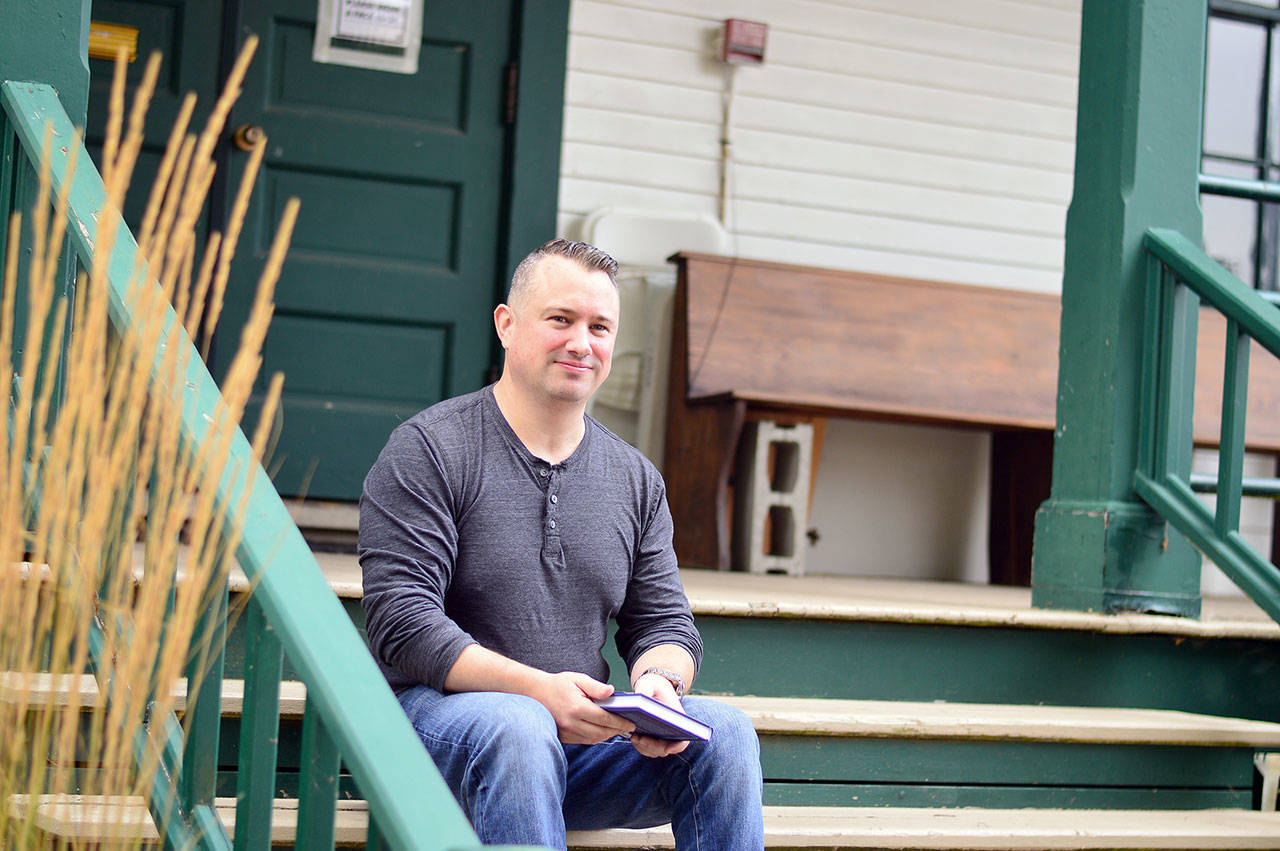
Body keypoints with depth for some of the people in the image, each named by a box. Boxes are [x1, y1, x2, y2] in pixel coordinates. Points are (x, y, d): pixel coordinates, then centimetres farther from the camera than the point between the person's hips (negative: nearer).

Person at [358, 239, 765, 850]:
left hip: (582, 729, 5)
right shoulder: (426, 451, -4)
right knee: (518, 731, -39)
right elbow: (401, 623, -13)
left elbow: (666, 622, 14)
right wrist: (536, 689, -25)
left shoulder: (636, 479, 14)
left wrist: (660, 680, -13)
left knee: (724, 731, -21)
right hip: (439, 709, -5)